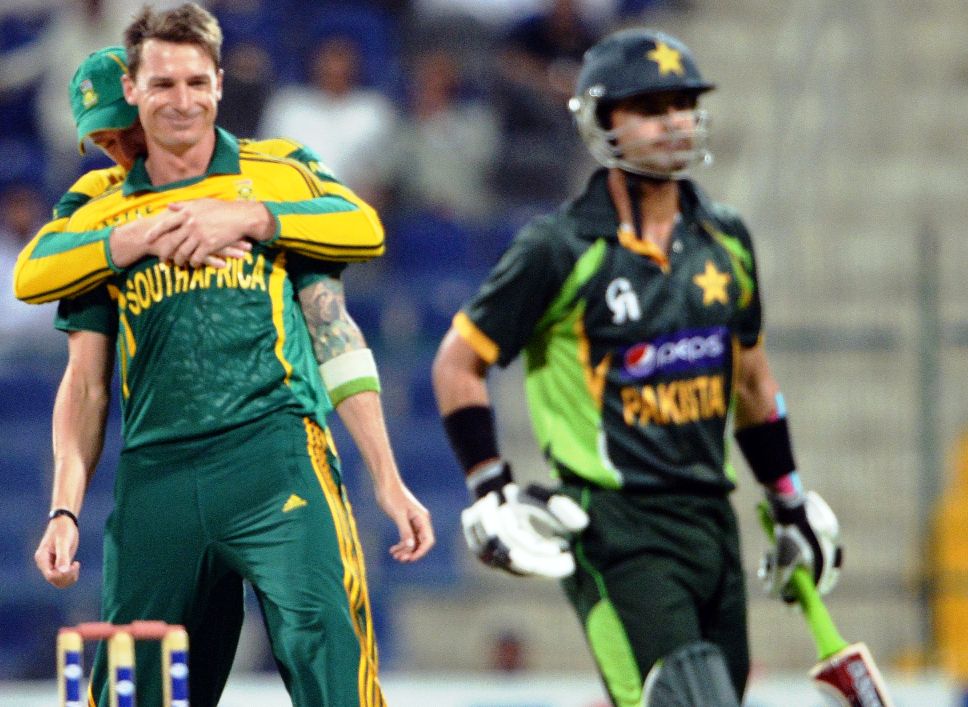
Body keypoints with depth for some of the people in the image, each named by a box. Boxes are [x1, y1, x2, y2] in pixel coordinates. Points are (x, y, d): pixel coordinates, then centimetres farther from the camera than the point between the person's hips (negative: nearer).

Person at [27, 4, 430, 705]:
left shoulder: (277, 180, 11)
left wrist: (245, 217, -17)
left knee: (323, 649, -17)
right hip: (155, 480, 3)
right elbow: (86, 384, 18)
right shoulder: (99, 221, 18)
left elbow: (365, 230, -10)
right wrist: (65, 511, 8)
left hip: (274, 459, -3)